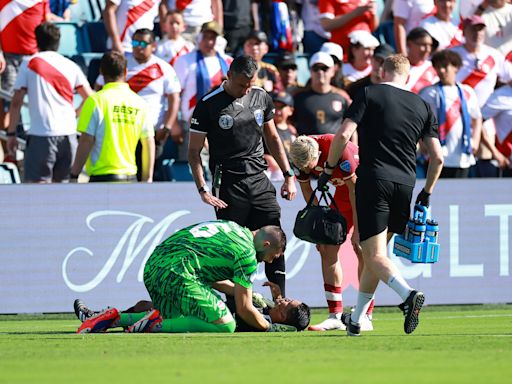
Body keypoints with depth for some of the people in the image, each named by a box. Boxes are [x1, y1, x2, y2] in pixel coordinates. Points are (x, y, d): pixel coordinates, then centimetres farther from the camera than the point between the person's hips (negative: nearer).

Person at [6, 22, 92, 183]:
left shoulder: (29, 65, 3)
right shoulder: (71, 66, 11)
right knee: (60, 183, 14)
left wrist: (11, 133, 6)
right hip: (68, 134, 4)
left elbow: (16, 102, 0)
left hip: (41, 135, -4)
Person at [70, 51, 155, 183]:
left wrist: (74, 175, -3)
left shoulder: (96, 101, -7)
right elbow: (149, 143, 9)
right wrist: (147, 179, 17)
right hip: (130, 176, 4)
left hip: (102, 176, -4)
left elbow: (86, 141, -10)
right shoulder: (140, 103, 6)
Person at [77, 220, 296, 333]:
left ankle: (115, 318, 11)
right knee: (225, 325, -11)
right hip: (177, 272, -9)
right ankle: (156, 324, -16)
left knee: (174, 319, 28)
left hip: (151, 268, 9)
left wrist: (241, 291, 37)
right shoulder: (247, 253, -1)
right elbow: (244, 309, 1)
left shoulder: (233, 229, 26)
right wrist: (268, 328, 16)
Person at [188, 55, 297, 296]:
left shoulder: (261, 97, 9)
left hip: (259, 179, 5)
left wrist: (288, 175, 16)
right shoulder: (209, 105, -6)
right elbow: (194, 152, -4)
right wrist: (203, 190, -14)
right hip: (228, 185, -4)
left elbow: (272, 138, 22)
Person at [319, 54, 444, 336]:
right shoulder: (422, 106, 13)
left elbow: (343, 135, -9)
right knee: (376, 252, 17)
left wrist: (328, 169, 5)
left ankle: (408, 294, -34)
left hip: (373, 180, -4)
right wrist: (427, 192, 23)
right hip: (405, 183, 4)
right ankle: (356, 320, 23)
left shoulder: (370, 95, 2)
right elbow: (437, 156, 10)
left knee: (374, 255, -7)